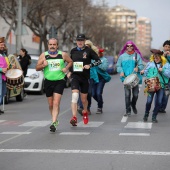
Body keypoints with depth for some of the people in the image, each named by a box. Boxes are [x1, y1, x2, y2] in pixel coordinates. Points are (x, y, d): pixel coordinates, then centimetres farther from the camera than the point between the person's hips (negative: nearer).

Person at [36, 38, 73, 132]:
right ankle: (55, 120, 30)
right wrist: (43, 65, -14)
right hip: (48, 82, 2)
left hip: (59, 81, -2)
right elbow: (37, 68, 7)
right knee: (51, 104, 9)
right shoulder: (44, 55, 5)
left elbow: (70, 62, 19)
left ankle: (53, 123, -20)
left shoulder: (63, 54, 3)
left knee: (56, 103, -15)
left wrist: (66, 68, 0)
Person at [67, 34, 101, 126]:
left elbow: (99, 61, 0)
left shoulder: (89, 51, -2)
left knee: (84, 99, 10)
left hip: (85, 77, -1)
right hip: (75, 76, 1)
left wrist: (90, 65, -14)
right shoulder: (73, 51, 7)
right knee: (74, 95, -19)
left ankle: (85, 112, 43)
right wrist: (70, 71, 9)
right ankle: (74, 117, -26)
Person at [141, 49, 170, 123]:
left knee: (159, 102, -1)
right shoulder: (150, 64, 9)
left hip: (161, 86, 1)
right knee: (149, 101, -7)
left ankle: (154, 117, 13)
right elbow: (146, 73, 14)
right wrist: (143, 72, -7)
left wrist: (162, 70, -13)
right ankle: (146, 115, 17)